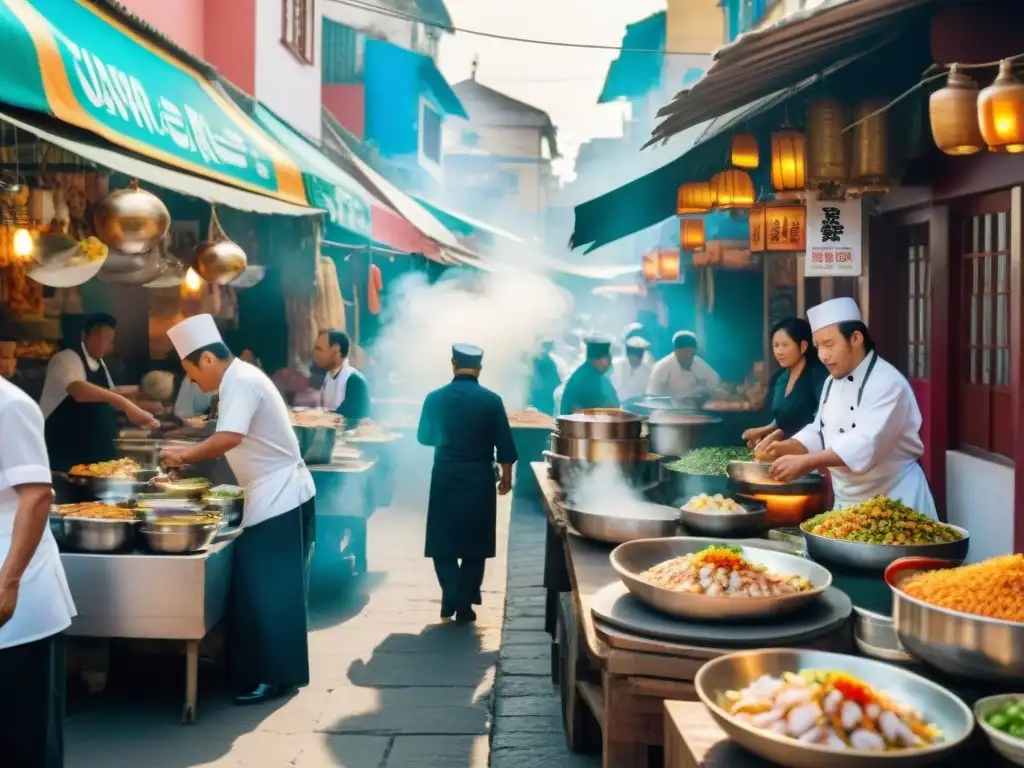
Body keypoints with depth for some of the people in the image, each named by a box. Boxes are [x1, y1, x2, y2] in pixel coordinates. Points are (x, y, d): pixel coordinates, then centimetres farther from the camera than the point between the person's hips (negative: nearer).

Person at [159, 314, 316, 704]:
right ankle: (275, 671, 23)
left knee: (265, 591, -4)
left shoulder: (240, 381, -16)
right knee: (271, 590, 15)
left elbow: (228, 438, -29)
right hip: (281, 495, 10)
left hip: (278, 499, -10)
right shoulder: (241, 377, 16)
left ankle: (271, 676, 3)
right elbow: (234, 440, 19)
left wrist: (184, 454, -17)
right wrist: (191, 453, 10)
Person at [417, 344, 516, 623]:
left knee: (443, 542, 12)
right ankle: (465, 604, 9)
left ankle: (451, 597, -2)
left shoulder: (435, 398, -2)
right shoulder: (491, 400, -5)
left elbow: (423, 437, 11)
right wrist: (506, 476, 11)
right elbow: (504, 445, -3)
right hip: (479, 477, 0)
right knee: (475, 544, 9)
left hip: (445, 476, 1)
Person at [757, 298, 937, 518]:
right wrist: (786, 447, -7)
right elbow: (820, 433, 13)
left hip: (893, 500, -8)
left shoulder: (887, 383, -21)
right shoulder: (833, 382, 8)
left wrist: (805, 462, -41)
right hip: (848, 501, 8)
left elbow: (866, 444, -33)